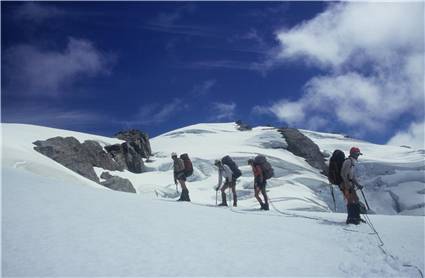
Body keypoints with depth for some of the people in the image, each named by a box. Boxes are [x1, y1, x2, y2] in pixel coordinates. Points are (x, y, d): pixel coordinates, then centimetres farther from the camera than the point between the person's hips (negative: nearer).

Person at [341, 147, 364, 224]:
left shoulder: (353, 162, 20)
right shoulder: (348, 161, -12)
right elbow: (344, 174, -21)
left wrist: (357, 185, 21)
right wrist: (348, 185, -25)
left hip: (350, 185, 10)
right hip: (346, 185, -10)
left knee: (356, 201, 13)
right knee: (351, 201, -11)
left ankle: (356, 217, 22)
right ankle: (350, 218, -10)